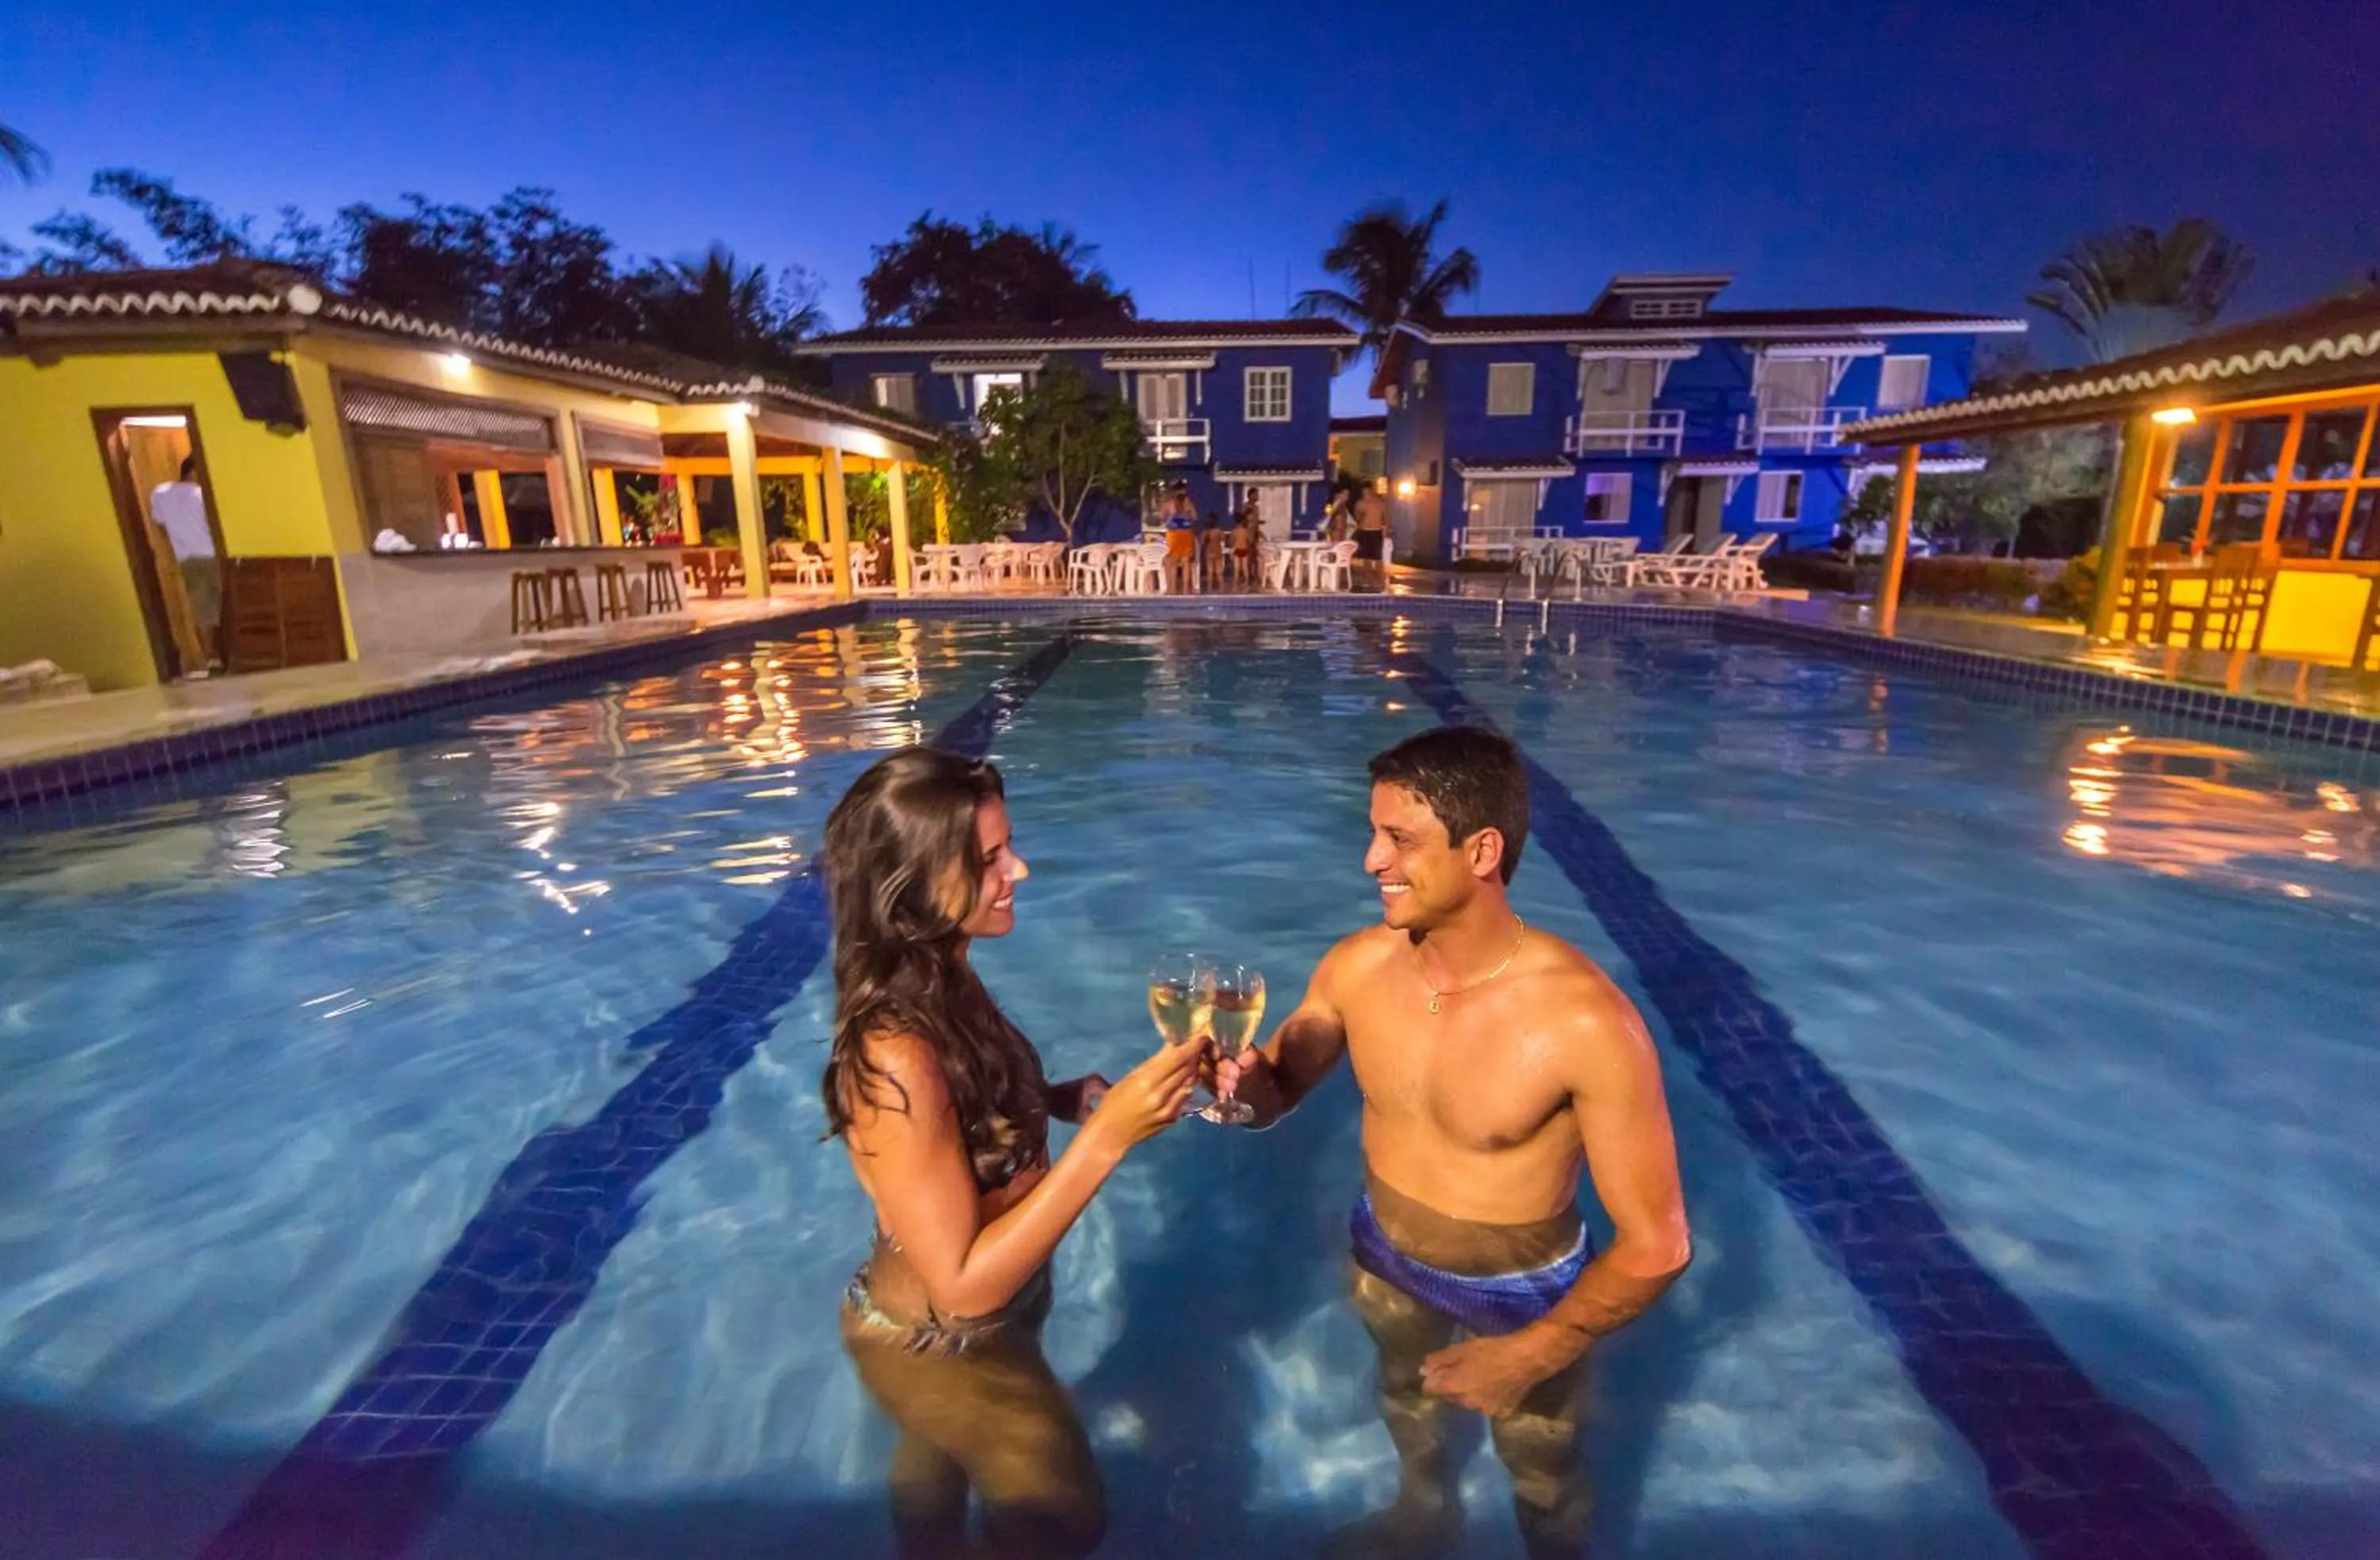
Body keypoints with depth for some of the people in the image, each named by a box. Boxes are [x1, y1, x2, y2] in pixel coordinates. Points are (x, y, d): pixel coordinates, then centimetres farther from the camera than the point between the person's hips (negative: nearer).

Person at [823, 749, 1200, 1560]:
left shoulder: (942, 979, -14)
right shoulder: (894, 1057, -39)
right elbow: (963, 1284, -33)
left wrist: (1065, 1097, -14)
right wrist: (1107, 1136, -39)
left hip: (998, 1302, 7)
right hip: (942, 1344, -7)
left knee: (937, 1464, 36)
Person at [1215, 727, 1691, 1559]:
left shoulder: (1586, 1023, -35)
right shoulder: (1355, 966, -20)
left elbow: (1655, 1245, -25)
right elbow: (1273, 1091, -6)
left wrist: (1526, 1357, -20)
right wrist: (1239, 1079, -29)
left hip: (1523, 1294, -4)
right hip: (1384, 1257, 5)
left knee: (1541, 1476, 26)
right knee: (1404, 1399, 34)